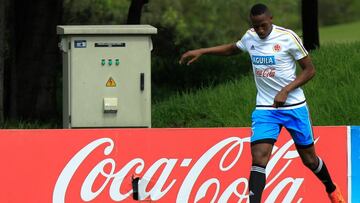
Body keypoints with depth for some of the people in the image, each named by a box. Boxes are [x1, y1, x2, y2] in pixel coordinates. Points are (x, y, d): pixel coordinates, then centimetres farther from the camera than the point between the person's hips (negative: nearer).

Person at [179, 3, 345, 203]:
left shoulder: (287, 37, -13)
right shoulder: (250, 37, 2)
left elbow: (309, 70, -8)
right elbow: (232, 48, 25)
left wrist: (286, 91, -19)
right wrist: (201, 51, 17)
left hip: (294, 106, -3)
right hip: (265, 109, 3)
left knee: (309, 159, 11)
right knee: (258, 157, -17)